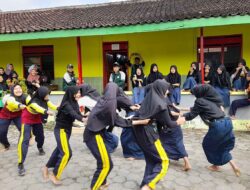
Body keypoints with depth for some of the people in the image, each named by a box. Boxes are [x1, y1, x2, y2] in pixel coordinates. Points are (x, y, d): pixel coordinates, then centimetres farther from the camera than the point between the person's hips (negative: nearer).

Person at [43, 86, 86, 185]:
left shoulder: (75, 103, 2)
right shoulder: (66, 104, -24)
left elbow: (78, 114, -5)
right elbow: (73, 113, -43)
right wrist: (83, 119, -60)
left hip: (68, 129, 9)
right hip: (60, 130, -9)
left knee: (59, 150, 19)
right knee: (67, 153, -12)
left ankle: (46, 168, 40)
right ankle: (54, 175, 6)